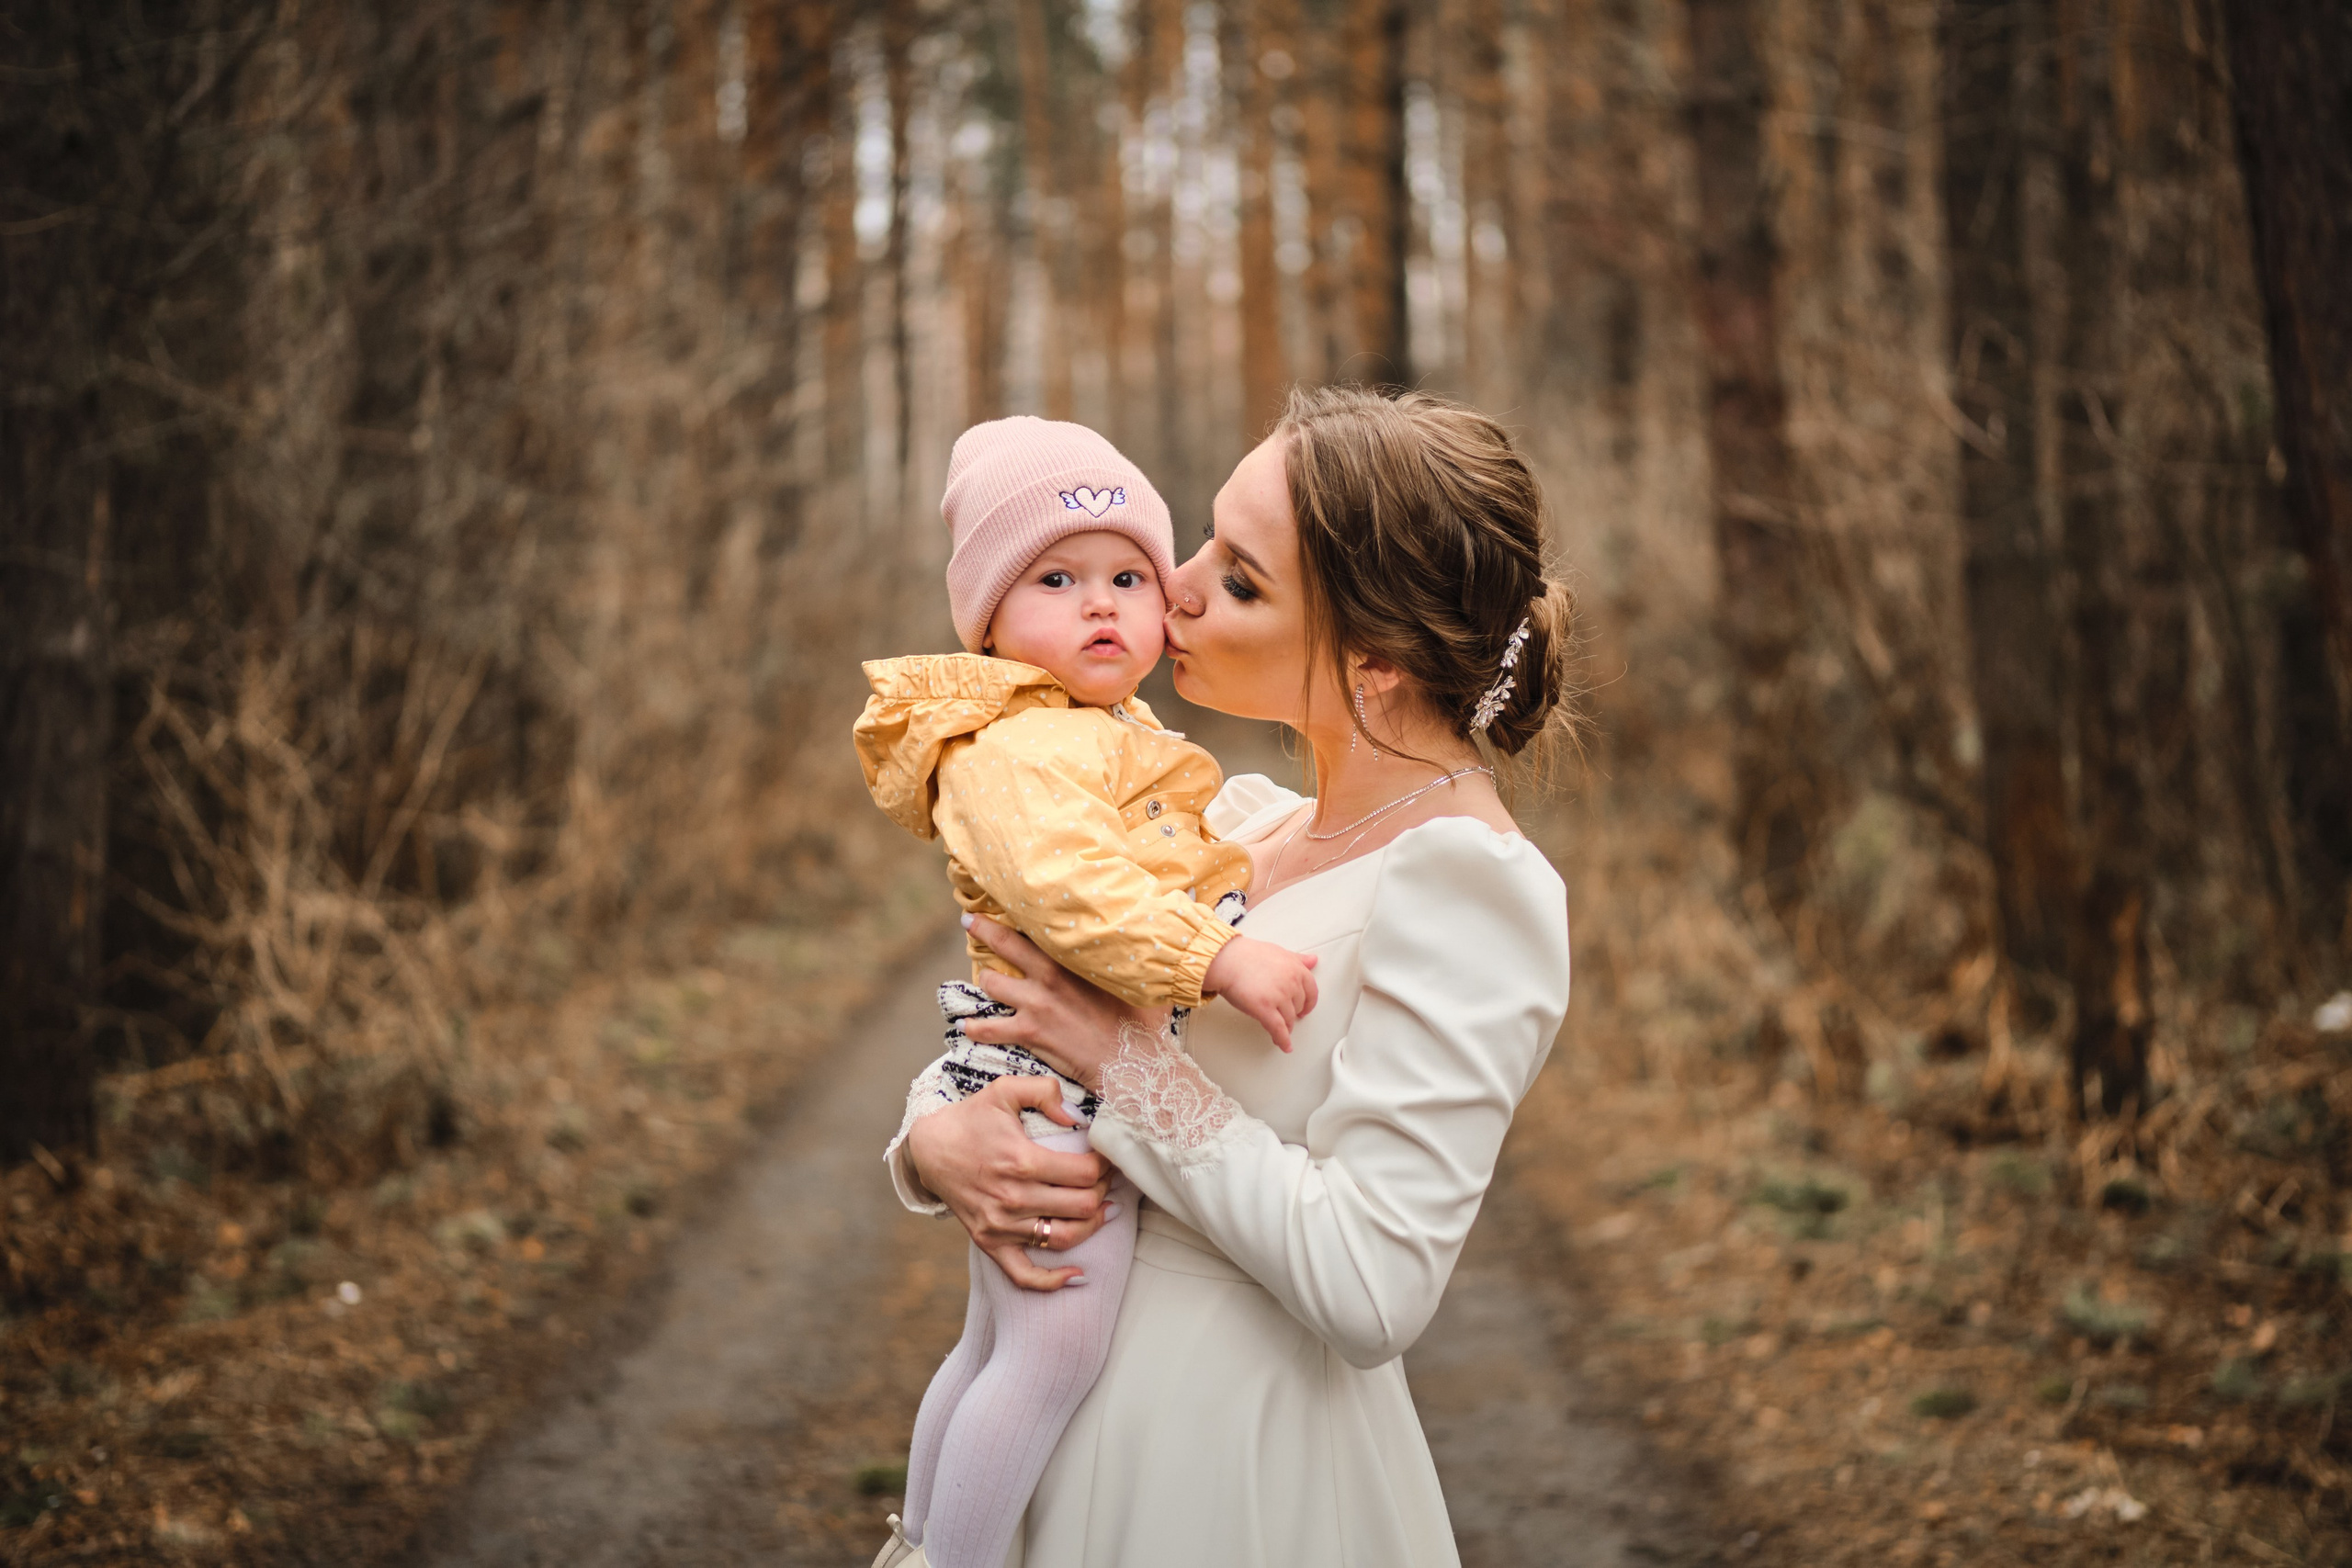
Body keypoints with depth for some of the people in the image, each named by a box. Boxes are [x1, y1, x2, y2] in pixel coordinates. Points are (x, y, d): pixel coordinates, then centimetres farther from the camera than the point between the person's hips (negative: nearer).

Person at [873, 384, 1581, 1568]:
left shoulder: (1466, 884, -19)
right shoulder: (1236, 820, 4)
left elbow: (1369, 1289, -25)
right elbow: (994, 1035, 10)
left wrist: (1124, 1054, -20)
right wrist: (934, 1146, -12)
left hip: (1240, 1463, -6)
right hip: (1107, 1409, 7)